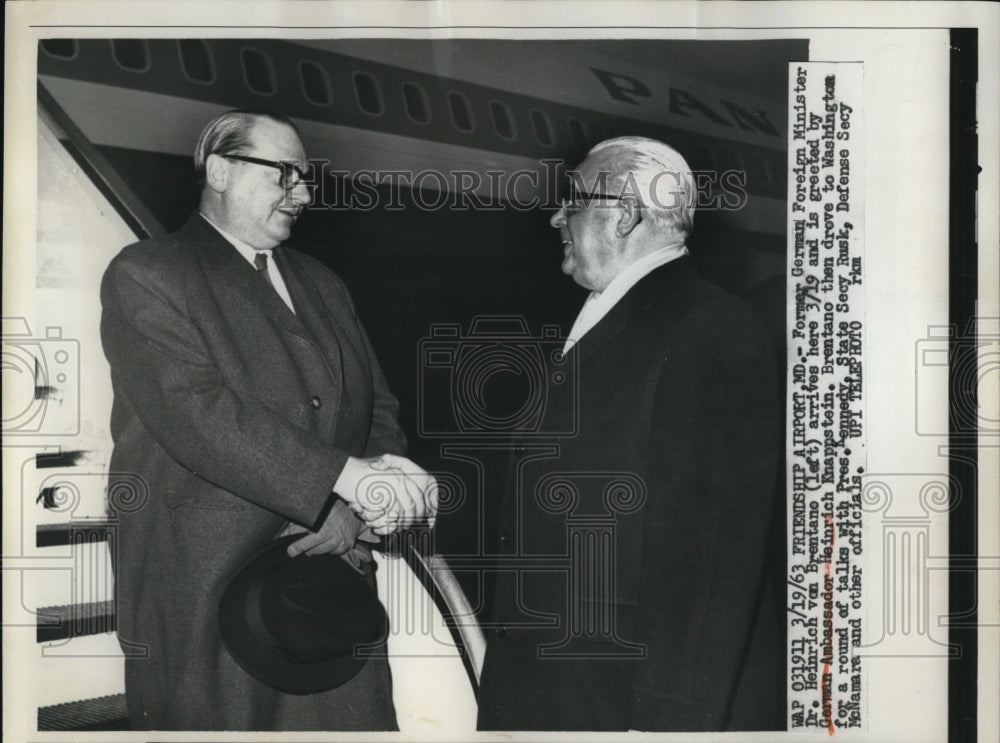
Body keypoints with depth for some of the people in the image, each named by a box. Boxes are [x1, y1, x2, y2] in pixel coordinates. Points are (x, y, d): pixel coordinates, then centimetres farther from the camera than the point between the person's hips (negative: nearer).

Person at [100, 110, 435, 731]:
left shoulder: (323, 285, 17)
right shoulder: (146, 274, -4)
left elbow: (379, 407, 11)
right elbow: (199, 414, -18)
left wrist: (358, 508, -8)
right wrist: (349, 477, -23)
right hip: (207, 601, -5)